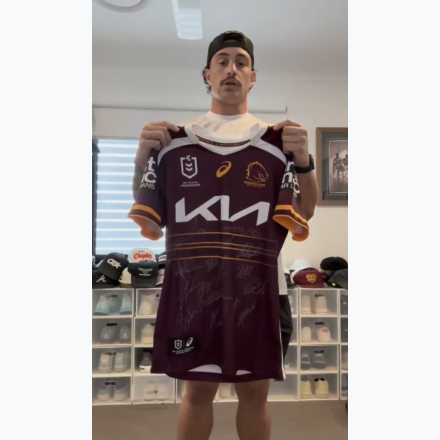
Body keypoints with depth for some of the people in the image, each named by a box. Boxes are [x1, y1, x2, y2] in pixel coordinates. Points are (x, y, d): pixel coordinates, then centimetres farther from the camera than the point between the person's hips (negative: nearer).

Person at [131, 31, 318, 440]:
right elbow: (147, 217, 9)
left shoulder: (276, 142, 5)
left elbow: (303, 215, 4)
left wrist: (303, 160, -13)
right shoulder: (175, 141, 7)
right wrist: (143, 157, -6)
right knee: (196, 390, 14)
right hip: (191, 285, 1)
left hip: (257, 287, 0)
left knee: (254, 393, 14)